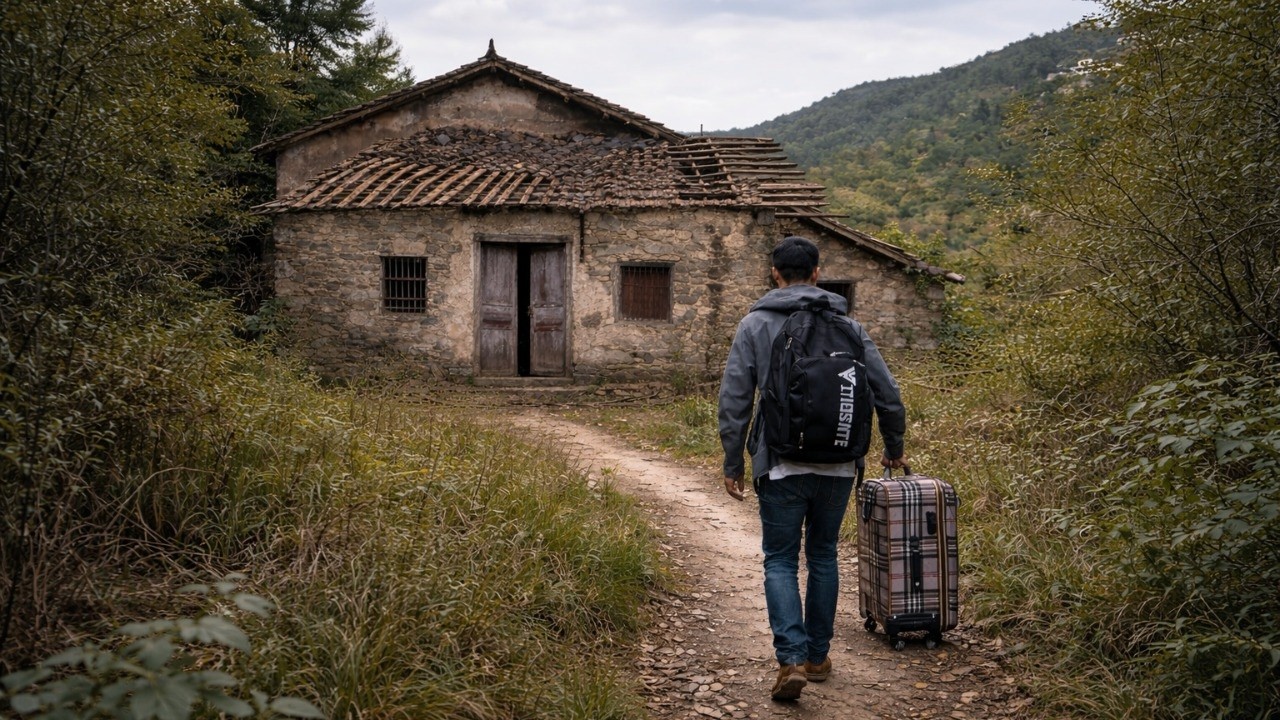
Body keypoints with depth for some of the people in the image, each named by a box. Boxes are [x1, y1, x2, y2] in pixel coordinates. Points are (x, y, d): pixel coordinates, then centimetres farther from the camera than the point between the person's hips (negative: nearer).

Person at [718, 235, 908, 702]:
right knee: (823, 555, 18)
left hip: (782, 466, -2)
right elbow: (887, 392, 7)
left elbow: (734, 400, -5)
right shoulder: (846, 325, 7)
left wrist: (732, 464, 3)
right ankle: (819, 655, 24)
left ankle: (792, 658, -9)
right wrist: (894, 448, 21)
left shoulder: (755, 325, 0)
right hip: (839, 466, 3)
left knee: (780, 562, 6)